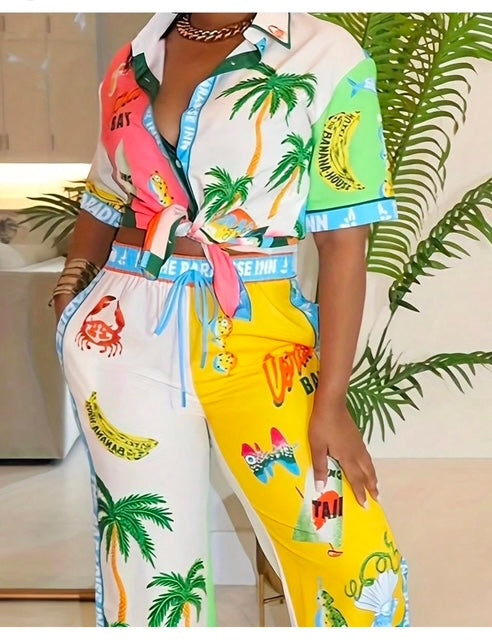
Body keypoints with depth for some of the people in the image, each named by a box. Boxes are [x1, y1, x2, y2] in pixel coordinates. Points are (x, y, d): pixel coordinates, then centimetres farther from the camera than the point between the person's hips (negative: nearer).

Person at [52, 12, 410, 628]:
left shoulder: (326, 58, -5)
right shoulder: (133, 63, 9)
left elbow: (344, 243, -8)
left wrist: (330, 401, -10)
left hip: (256, 334, -3)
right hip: (124, 333, 3)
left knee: (352, 559, -5)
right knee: (147, 558, 10)